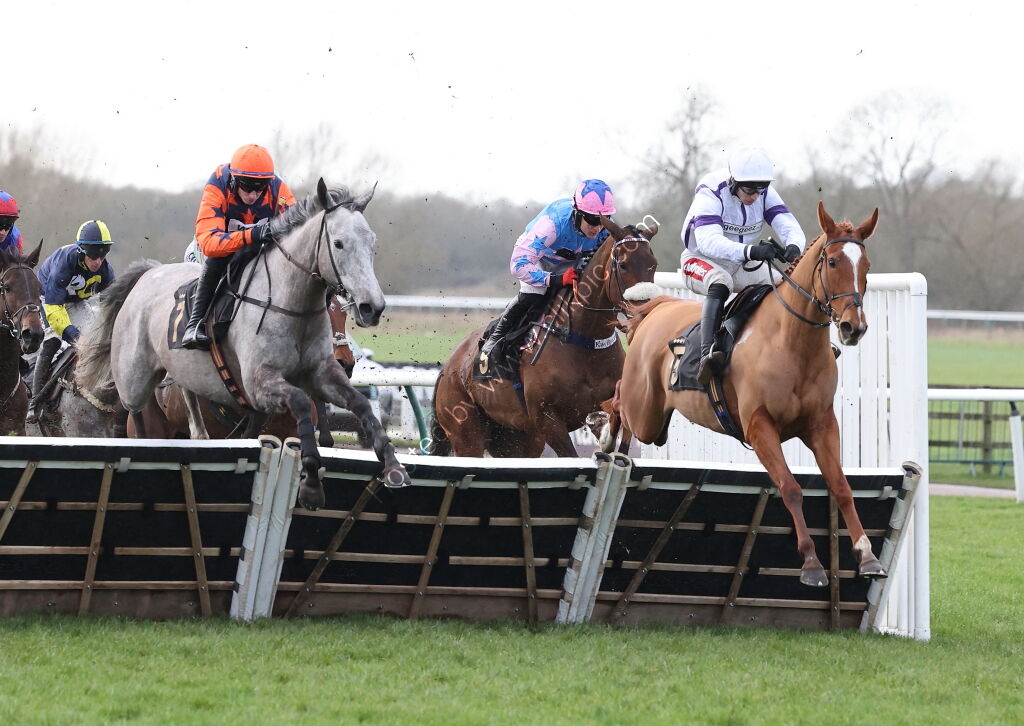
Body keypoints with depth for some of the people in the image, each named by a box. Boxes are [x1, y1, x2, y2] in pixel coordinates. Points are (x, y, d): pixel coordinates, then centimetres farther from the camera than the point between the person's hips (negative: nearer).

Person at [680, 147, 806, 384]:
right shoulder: (711, 193, -26)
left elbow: (790, 227, -17)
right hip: (701, 260, -6)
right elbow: (708, 241, -39)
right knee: (720, 282, -38)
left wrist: (793, 246, -43)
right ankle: (706, 354, -52)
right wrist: (750, 251, -55)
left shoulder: (766, 194, -9)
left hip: (744, 266, 6)